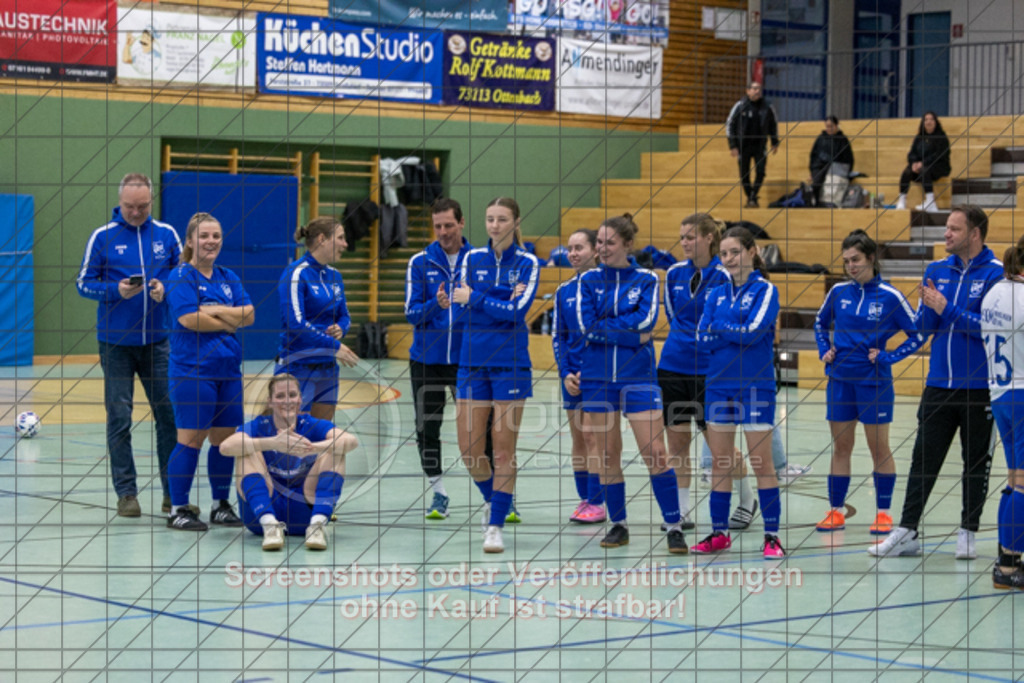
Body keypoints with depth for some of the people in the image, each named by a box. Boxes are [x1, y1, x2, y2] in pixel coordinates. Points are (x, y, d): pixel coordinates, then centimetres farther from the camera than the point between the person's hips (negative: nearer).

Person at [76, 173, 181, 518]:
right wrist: (117, 291, -17)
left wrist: (166, 288, -11)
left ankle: (173, 491, 11)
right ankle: (126, 493, 8)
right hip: (116, 343, -2)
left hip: (157, 340, 2)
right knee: (119, 418, 0)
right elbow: (84, 284, 0)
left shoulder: (166, 234, 4)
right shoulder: (102, 237, -2)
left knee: (170, 413, 2)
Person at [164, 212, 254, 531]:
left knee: (224, 438, 10)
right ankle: (178, 510, 2)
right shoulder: (182, 276, -6)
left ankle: (221, 505, 21)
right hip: (192, 370, -7)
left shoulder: (228, 278, 15)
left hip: (228, 370, 7)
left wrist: (216, 310, -12)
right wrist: (230, 322, -7)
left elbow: (249, 314, 3)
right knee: (191, 439, -5)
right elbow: (189, 318, -18)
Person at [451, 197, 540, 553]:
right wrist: (505, 296, -15)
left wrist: (475, 297, -10)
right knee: (468, 446, 3)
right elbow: (464, 301, -6)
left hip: (510, 364, -3)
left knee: (504, 448, -4)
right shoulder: (473, 258, 7)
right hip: (473, 361, 3)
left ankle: (495, 526, 3)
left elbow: (517, 311, -13)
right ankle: (491, 498, 31)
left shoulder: (528, 263, -1)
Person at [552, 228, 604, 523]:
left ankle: (596, 503, -4)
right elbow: (557, 336, 12)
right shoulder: (564, 290, 9)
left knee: (591, 435, -8)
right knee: (577, 437, 7)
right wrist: (565, 373, 0)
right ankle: (584, 499, 13)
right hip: (572, 373, 5)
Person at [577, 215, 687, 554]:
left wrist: (605, 327, -12)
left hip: (637, 376, -2)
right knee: (607, 455, 5)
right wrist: (630, 332, -11)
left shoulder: (646, 279, 3)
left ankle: (673, 527, -2)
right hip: (597, 377, 2)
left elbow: (646, 319, -12)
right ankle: (618, 525, 17)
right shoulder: (589, 280, 6)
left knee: (655, 452, -8)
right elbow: (586, 326, -6)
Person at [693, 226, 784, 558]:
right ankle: (719, 533, 15)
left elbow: (754, 331, -16)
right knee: (719, 462, 7)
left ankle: (772, 535, 3)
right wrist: (737, 333, -12)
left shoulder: (765, 290, -4)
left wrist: (720, 327, -5)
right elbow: (703, 337, 0)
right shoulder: (716, 295, 10)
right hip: (719, 384, 5)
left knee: (761, 462, -3)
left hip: (755, 385, -5)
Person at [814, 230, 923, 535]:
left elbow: (917, 335, -3)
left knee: (879, 448, 4)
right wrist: (825, 351, 7)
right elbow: (820, 323, 21)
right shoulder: (839, 292, 3)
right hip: (840, 379, 4)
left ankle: (884, 513, 13)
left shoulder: (890, 296, -8)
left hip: (874, 381, -4)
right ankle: (836, 511, 15)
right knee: (840, 447, 8)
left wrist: (888, 357, -10)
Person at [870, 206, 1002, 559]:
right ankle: (907, 532, 9)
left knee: (976, 462, 6)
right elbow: (924, 328, 9)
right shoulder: (937, 271, 8)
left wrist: (947, 309, -17)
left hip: (979, 387, -4)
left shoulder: (996, 273, -8)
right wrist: (928, 306, -11)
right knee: (923, 459, 4)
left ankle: (967, 533, 15)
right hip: (939, 383, 5)